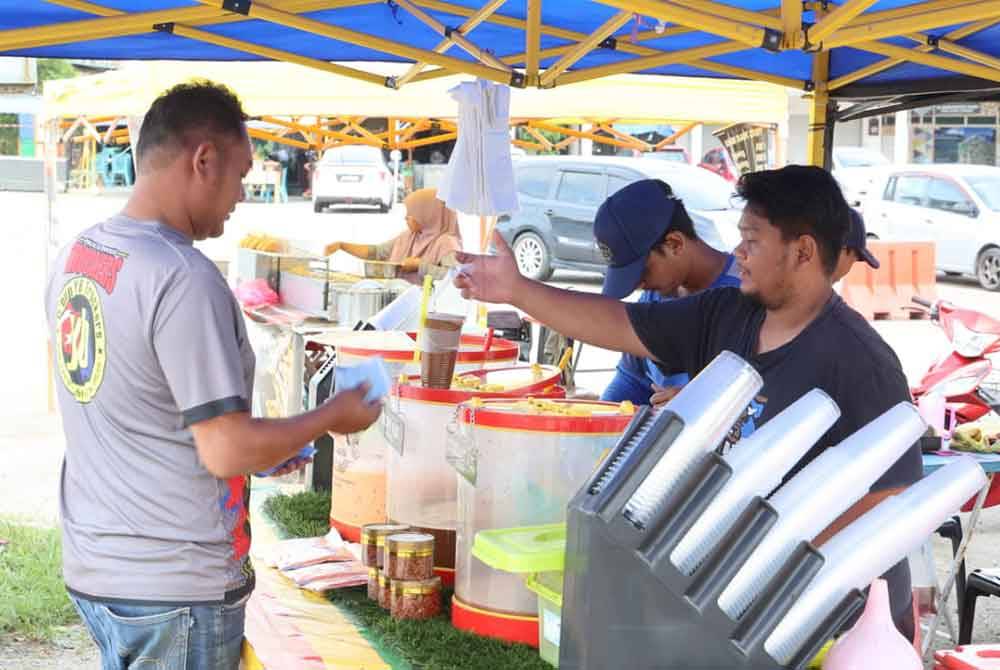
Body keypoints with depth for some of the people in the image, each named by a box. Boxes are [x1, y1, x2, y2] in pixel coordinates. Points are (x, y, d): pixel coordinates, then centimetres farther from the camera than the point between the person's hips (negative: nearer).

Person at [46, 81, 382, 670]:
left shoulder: (76, 256, 4)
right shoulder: (184, 278, -22)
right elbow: (226, 451, -21)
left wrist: (259, 449, 16)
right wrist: (332, 417, -6)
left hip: (92, 570, 8)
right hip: (175, 589, -8)